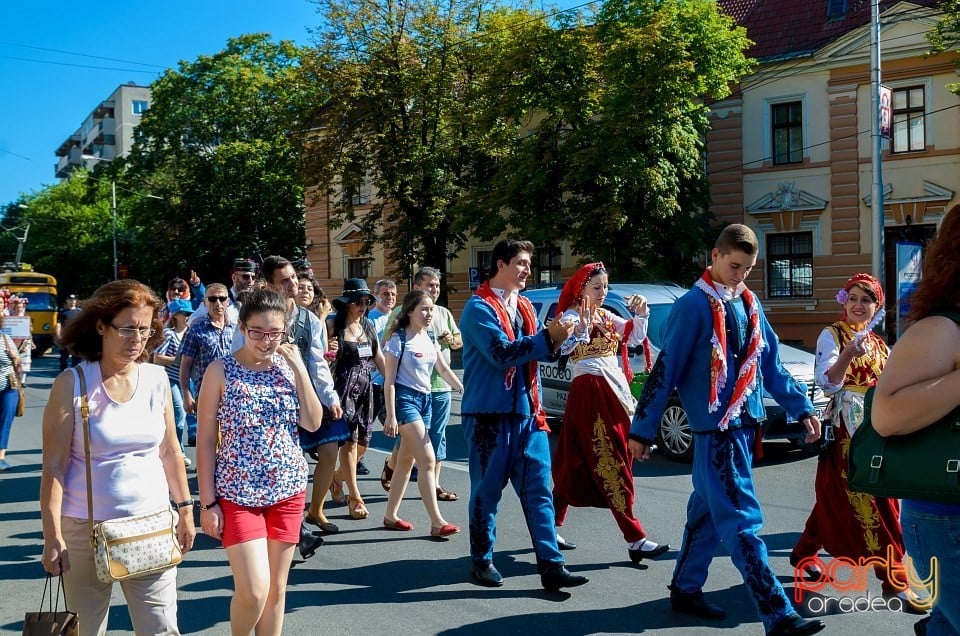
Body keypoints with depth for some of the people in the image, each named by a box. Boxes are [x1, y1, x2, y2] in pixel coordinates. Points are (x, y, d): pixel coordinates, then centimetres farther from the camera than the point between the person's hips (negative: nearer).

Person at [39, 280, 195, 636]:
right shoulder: (72, 384, -9)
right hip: (85, 528, -2)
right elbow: (54, 466, -10)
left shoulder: (157, 379, 2)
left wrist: (185, 509, 12)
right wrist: (52, 536, -13)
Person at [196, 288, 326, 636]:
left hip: (288, 490, 4)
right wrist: (208, 502, -7)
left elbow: (313, 423, -2)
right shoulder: (221, 371, -7)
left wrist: (300, 369, -10)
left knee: (277, 588, 10)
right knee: (253, 590, -8)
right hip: (238, 493, -3)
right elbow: (205, 440, -5)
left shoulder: (288, 366, 3)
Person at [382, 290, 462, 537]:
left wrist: (464, 389, 7)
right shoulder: (398, 339, -10)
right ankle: (437, 522, -12)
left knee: (406, 461, 12)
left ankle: (390, 516, 22)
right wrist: (391, 415, -17)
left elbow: (444, 369, 18)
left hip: (424, 399, 8)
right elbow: (389, 380, -12)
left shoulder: (430, 338, 10)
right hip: (405, 398, -8)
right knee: (428, 461, -13)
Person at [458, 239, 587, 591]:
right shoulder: (479, 308, -9)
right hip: (490, 414, -6)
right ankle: (481, 561, 20)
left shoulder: (524, 306, 15)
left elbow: (536, 351, 16)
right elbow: (501, 353, -20)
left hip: (527, 413, 7)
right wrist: (547, 337, -22)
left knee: (539, 490, 3)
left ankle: (550, 565, 5)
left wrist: (556, 338, -5)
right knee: (487, 491, 6)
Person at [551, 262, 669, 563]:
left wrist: (641, 313, -1)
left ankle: (551, 525, 24)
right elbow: (565, 348, -28)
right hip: (590, 391, -8)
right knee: (610, 465, -8)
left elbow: (635, 338, 14)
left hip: (615, 391, 8)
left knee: (575, 464, 13)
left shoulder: (607, 316, 16)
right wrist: (580, 327, -46)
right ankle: (635, 539, -8)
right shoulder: (572, 315, -8)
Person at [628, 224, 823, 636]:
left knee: (709, 511, 16)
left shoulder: (749, 304, 11)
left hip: (744, 422, 8)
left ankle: (685, 590, 29)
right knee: (742, 520, -7)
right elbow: (665, 369, -11)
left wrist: (801, 409, 15)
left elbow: (770, 365, 18)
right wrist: (642, 429, -10)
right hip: (715, 425, -8)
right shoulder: (694, 305, -11)